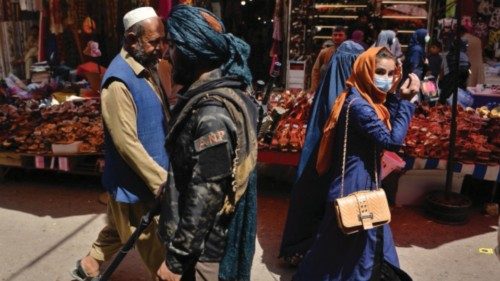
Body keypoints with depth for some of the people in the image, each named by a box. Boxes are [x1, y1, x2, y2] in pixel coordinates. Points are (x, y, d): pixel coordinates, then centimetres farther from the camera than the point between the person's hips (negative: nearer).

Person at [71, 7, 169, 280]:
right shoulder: (119, 81, -24)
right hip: (134, 183, -9)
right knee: (155, 247, 7)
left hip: (146, 178, 9)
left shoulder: (145, 69, 6)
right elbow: (127, 144, -26)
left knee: (118, 230, 27)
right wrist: (162, 180, -23)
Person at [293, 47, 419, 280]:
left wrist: (396, 97, -1)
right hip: (354, 187, -10)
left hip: (362, 183, 10)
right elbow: (393, 140, -24)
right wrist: (406, 101, -18)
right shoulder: (358, 105, -23)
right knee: (349, 248, 6)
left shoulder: (369, 100, 8)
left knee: (371, 240, 24)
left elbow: (386, 129, 10)